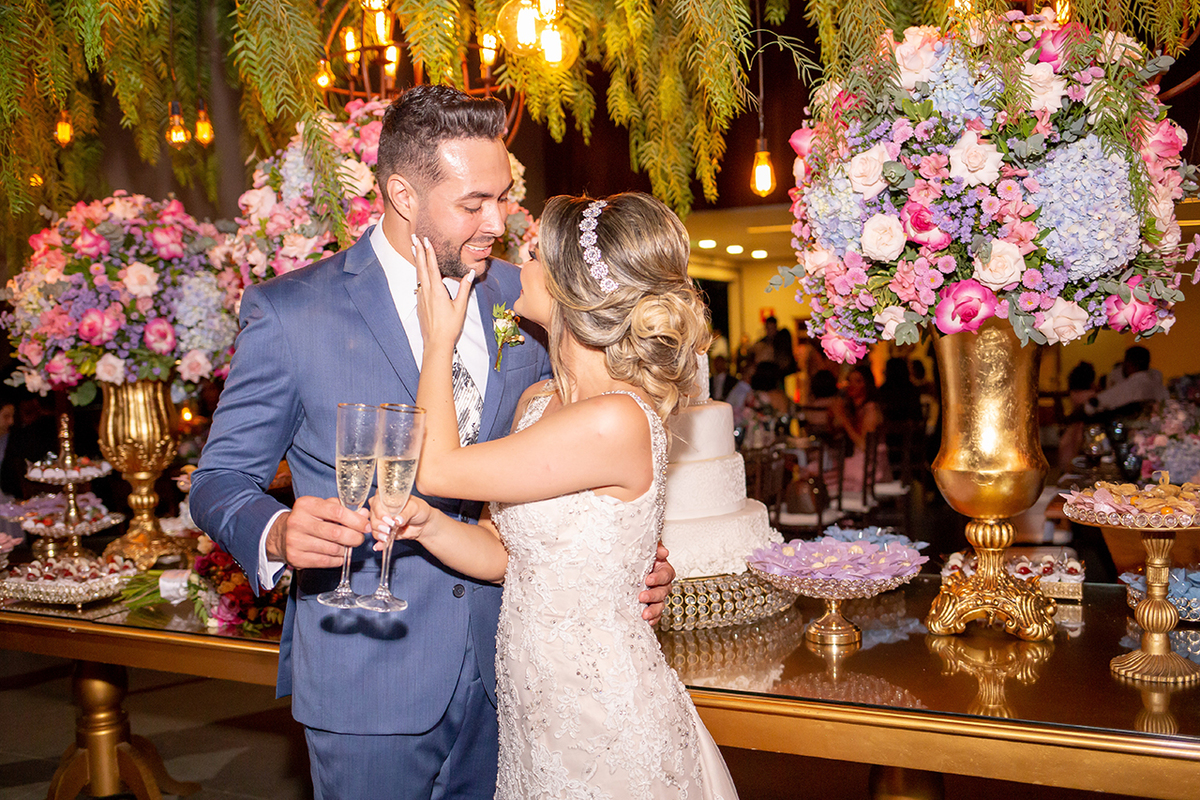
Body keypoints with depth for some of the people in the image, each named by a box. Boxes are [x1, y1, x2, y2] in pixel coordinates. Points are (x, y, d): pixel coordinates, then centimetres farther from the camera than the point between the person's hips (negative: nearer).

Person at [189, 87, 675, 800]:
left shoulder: (522, 300, 2)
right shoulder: (290, 313, -10)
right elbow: (219, 481, -5)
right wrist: (276, 534, -27)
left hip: (505, 671, 4)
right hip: (369, 686, -3)